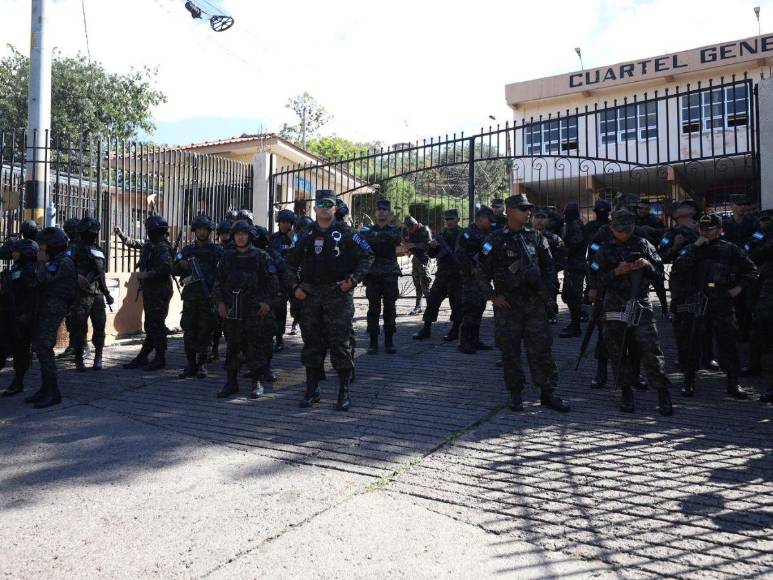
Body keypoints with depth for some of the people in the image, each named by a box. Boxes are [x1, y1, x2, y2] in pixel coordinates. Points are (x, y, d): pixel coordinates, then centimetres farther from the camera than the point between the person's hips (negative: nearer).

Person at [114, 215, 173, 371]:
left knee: (157, 326, -4)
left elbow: (166, 269, -28)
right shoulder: (149, 245, 13)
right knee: (150, 326, 13)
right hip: (149, 292, 9)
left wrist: (146, 274, -22)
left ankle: (160, 359, 5)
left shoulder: (162, 247, -15)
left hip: (159, 293, -9)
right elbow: (133, 243, 35)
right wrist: (121, 235, 37)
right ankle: (142, 358, 19)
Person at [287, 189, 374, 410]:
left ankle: (344, 392, 9)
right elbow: (292, 261, 20)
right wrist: (296, 286, 8)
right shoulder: (307, 235, 10)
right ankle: (312, 390, 21)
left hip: (339, 295, -4)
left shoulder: (345, 233, 0)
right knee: (312, 343, 9)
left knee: (340, 343, -2)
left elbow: (367, 255, 1)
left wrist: (353, 279, -9)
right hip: (310, 296, 4)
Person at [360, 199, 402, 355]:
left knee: (390, 308, 4)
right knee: (373, 309, 2)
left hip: (390, 274, 0)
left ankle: (389, 341, 13)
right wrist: (385, 236, -20)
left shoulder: (394, 230, 6)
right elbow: (364, 236, -12)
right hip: (373, 274, 0)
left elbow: (398, 239, -17)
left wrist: (377, 235, -22)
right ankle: (373, 342, 9)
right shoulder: (368, 229, 10)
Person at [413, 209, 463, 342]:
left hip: (456, 275, -5)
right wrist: (432, 247, -7)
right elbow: (432, 255, 13)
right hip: (441, 274, 5)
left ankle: (455, 331, 11)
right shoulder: (441, 235, 13)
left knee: (456, 303, -1)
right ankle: (426, 329, 13)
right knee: (432, 300, 5)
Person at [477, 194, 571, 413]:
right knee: (510, 350, 5)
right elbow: (482, 272, -3)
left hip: (535, 304, 3)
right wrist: (493, 296, -8)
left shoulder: (535, 237, 8)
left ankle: (548, 393, 16)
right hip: (507, 305, -3)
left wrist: (547, 292, 10)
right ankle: (515, 394, 18)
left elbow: (548, 266, 18)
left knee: (541, 348, 5)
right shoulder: (496, 239, -5)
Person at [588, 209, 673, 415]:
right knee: (618, 351, 5)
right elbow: (597, 281, 0)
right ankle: (626, 392, 19)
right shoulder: (605, 250, 6)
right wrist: (616, 272, -13)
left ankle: (663, 393, 3)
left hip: (641, 305, 0)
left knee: (650, 350, -6)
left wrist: (648, 265, -7)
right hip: (615, 307, 0)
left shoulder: (643, 245, 11)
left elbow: (660, 273, 13)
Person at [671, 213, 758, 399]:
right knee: (691, 343, 2)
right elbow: (678, 268, -11)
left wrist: (739, 287, 0)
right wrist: (695, 247, -13)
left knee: (728, 343, 3)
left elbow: (751, 270, 14)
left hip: (722, 304, 0)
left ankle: (733, 384, 16)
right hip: (695, 303, 0)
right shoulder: (692, 249, 7)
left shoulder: (730, 250, 7)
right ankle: (689, 382, 14)